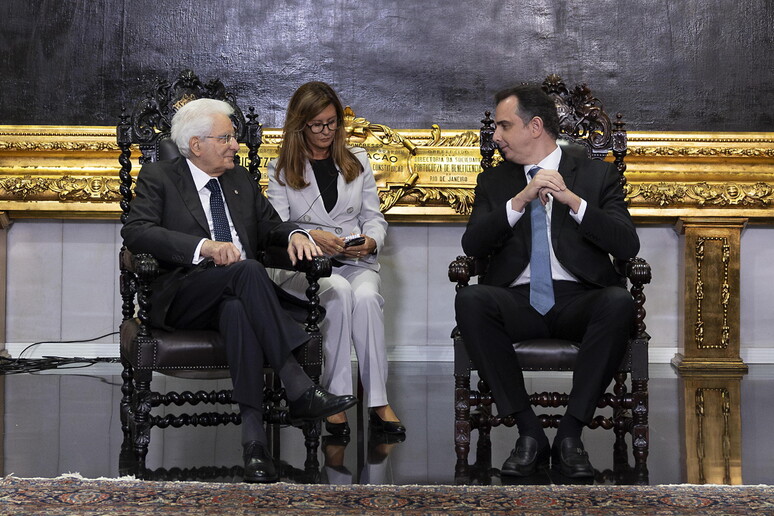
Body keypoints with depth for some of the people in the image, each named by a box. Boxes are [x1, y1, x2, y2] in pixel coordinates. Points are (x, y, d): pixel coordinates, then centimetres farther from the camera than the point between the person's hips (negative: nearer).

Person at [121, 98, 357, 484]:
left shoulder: (240, 180, 23)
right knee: (248, 271, -35)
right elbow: (136, 232, -10)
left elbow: (269, 224, 29)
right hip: (183, 298, -4)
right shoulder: (158, 177, 6)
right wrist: (204, 246, -23)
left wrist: (293, 234, 3)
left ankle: (253, 434, -47)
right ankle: (298, 390, -40)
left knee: (237, 310, -36)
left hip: (233, 295, 4)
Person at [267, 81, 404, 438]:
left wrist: (370, 241, -9)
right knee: (339, 292, -37)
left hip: (357, 262, 2)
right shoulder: (281, 170, 11)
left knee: (366, 296, -34)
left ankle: (378, 402, -33)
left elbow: (374, 218, 15)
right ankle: (335, 397, -32)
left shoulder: (357, 162, 18)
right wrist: (312, 236, -18)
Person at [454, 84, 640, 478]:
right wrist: (520, 201, -10)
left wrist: (573, 201, -11)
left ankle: (570, 433, -27)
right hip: (518, 302, 1)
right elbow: (472, 245, 2)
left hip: (578, 301, -1)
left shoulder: (596, 175, 14)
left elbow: (628, 245, 0)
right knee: (469, 300, -31)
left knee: (618, 301, -35)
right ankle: (529, 433, -26)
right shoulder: (493, 182, 19)